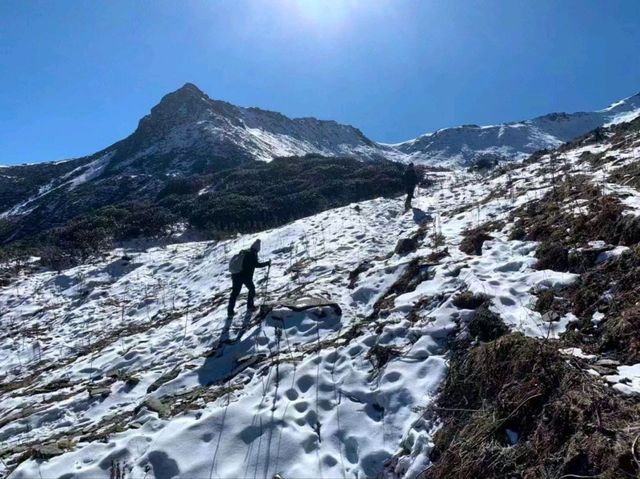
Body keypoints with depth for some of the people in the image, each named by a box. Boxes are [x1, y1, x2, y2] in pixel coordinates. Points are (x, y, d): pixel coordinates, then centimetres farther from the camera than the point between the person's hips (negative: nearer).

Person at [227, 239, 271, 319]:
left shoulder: (243, 252, 13)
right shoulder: (253, 254, -8)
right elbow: (256, 264, -13)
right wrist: (267, 263, -4)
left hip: (236, 275, 6)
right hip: (246, 276, -6)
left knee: (234, 293, 7)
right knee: (252, 289, 20)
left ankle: (230, 311, 5)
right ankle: (250, 306, 23)